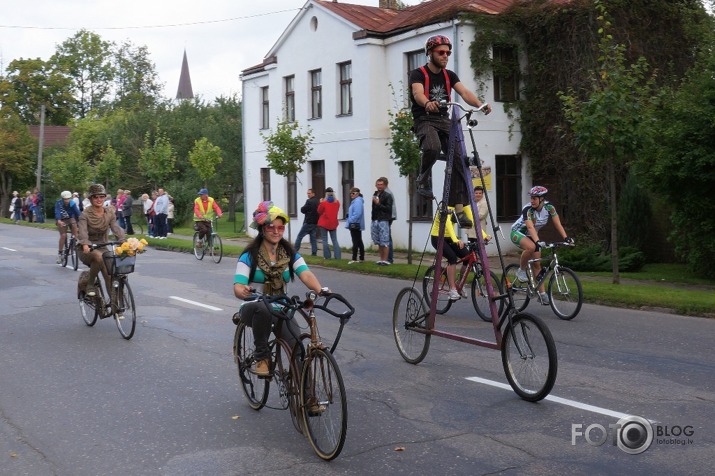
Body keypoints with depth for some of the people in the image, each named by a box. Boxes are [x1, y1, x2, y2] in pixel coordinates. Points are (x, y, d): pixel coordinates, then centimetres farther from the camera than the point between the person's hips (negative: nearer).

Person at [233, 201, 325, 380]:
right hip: (254, 309, -2)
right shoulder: (250, 256, -7)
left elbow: (306, 274, -17)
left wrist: (320, 290, -39)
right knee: (263, 308, -39)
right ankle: (261, 356, -17)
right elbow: (238, 287, -19)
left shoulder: (290, 254, 1)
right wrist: (243, 291, -45)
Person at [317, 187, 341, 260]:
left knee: (325, 240, 4)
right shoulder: (337, 202, 1)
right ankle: (337, 256, 1)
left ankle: (327, 256, 1)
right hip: (333, 224, 4)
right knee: (335, 240, 8)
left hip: (324, 223, -4)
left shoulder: (323, 202, -13)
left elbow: (319, 212, -4)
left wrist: (320, 203, 5)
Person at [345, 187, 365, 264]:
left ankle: (354, 259, -6)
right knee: (359, 242, 12)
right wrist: (349, 220, 13)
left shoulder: (358, 201, -17)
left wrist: (350, 220, -16)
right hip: (356, 225, 11)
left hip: (355, 225, -11)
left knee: (355, 242, -8)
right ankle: (361, 258, 17)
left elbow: (357, 214, -25)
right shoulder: (355, 201, 16)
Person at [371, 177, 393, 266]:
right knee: (378, 242, 11)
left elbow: (389, 208, -12)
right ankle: (381, 259, 18)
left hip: (383, 221, -7)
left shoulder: (387, 196, -4)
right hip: (375, 221, 7)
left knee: (384, 242, -6)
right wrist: (372, 215, 12)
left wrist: (379, 204, -17)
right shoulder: (375, 194, 15)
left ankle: (385, 260, -3)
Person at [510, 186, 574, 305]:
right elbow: (530, 227, -41)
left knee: (537, 264, 0)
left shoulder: (549, 208, -15)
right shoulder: (527, 209, -29)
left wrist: (566, 238, -30)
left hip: (531, 235, 5)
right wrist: (537, 241, -56)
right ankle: (521, 270, -14)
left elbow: (558, 224, -17)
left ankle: (542, 293, 8)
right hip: (518, 233, -5)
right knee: (531, 247, -37)